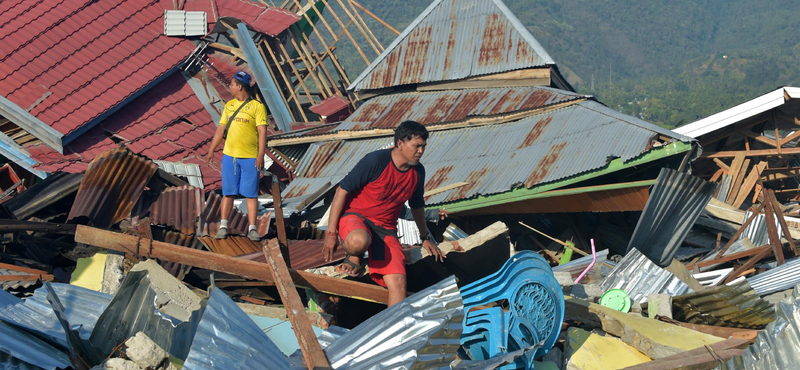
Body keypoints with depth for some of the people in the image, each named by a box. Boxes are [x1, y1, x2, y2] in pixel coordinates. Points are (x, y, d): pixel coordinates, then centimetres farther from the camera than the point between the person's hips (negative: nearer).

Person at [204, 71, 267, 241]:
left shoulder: (257, 106, -5)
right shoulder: (229, 105, 11)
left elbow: (262, 132, -10)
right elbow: (220, 129, 15)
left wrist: (261, 156, -17)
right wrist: (211, 151, 11)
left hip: (250, 158, -4)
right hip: (229, 156, 4)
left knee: (251, 194, -1)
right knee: (228, 192, 7)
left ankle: (252, 229, 2)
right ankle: (223, 226, 13)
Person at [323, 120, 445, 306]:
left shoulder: (418, 172, 4)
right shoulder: (376, 161, -15)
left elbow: (417, 206, 23)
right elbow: (342, 190, -13)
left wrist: (425, 238, 33)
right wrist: (331, 233, -15)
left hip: (385, 228, 5)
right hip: (355, 216, -4)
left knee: (398, 282, -16)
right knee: (359, 242, -41)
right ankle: (354, 257, -4)